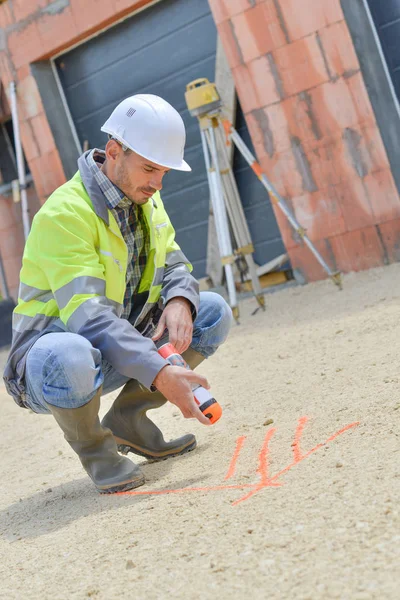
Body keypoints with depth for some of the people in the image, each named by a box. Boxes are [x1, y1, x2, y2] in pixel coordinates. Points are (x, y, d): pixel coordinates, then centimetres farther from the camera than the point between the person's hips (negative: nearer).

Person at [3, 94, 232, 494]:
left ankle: (127, 420, 3)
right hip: (56, 349, -7)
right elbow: (88, 314, -32)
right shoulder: (65, 213, -24)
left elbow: (173, 265, 7)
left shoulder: (144, 198, 3)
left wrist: (179, 300, -18)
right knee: (70, 358, -43)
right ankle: (92, 446, -8)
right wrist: (160, 374, -40)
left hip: (122, 347, 8)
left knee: (214, 312, -4)